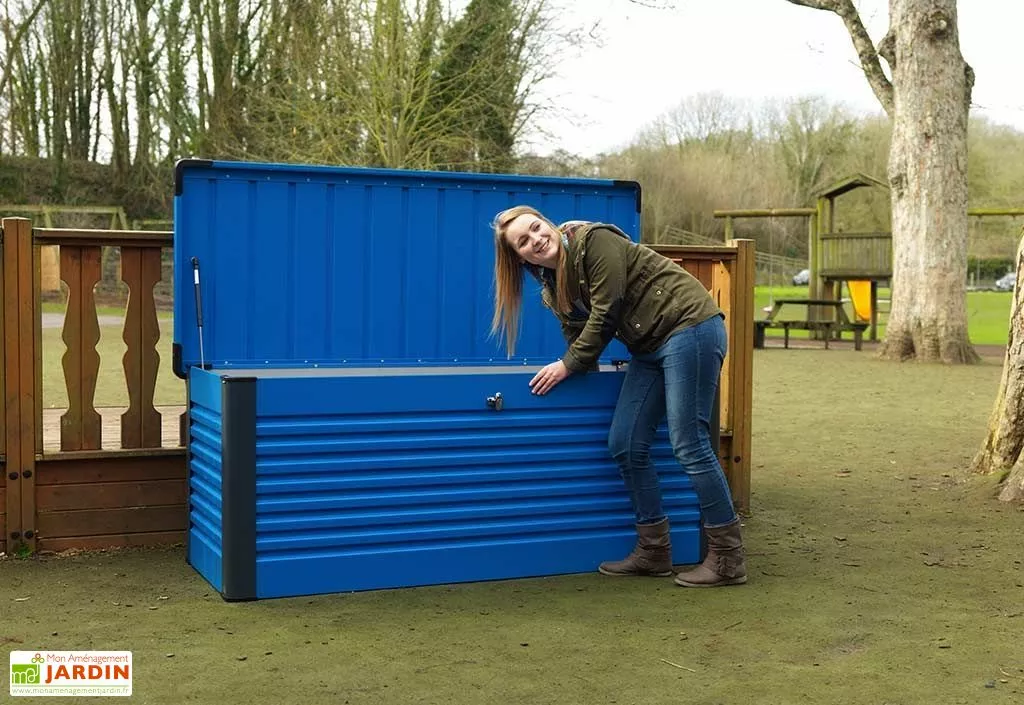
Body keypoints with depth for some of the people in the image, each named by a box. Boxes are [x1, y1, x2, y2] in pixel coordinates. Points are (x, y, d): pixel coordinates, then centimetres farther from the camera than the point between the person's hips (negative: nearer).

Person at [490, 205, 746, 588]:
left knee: (689, 445, -10)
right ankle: (653, 552, 14)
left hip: (690, 325, -9)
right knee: (626, 446, 4)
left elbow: (605, 315, -15)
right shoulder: (552, 291, 12)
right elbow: (579, 338, 16)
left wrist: (568, 366, -8)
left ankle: (728, 559, -2)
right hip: (649, 349, 9)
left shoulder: (594, 240, -12)